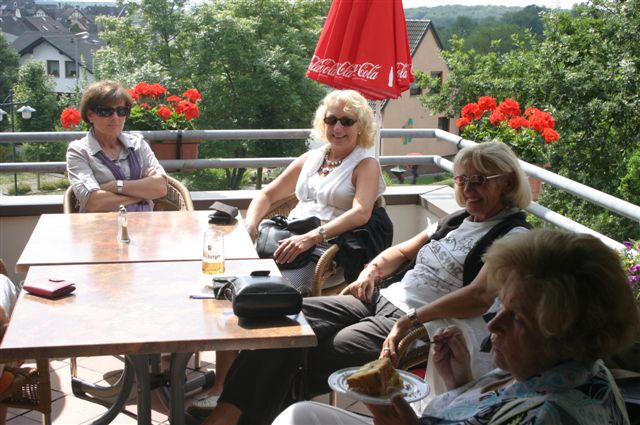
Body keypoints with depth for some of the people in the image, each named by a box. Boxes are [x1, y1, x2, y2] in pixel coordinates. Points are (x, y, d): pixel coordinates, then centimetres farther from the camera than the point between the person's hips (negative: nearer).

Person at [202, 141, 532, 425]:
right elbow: (403, 250, 27)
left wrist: (415, 320, -28)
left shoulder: (513, 235, -7)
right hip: (385, 298, 8)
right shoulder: (459, 220, 19)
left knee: (320, 357, -24)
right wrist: (372, 269, 7)